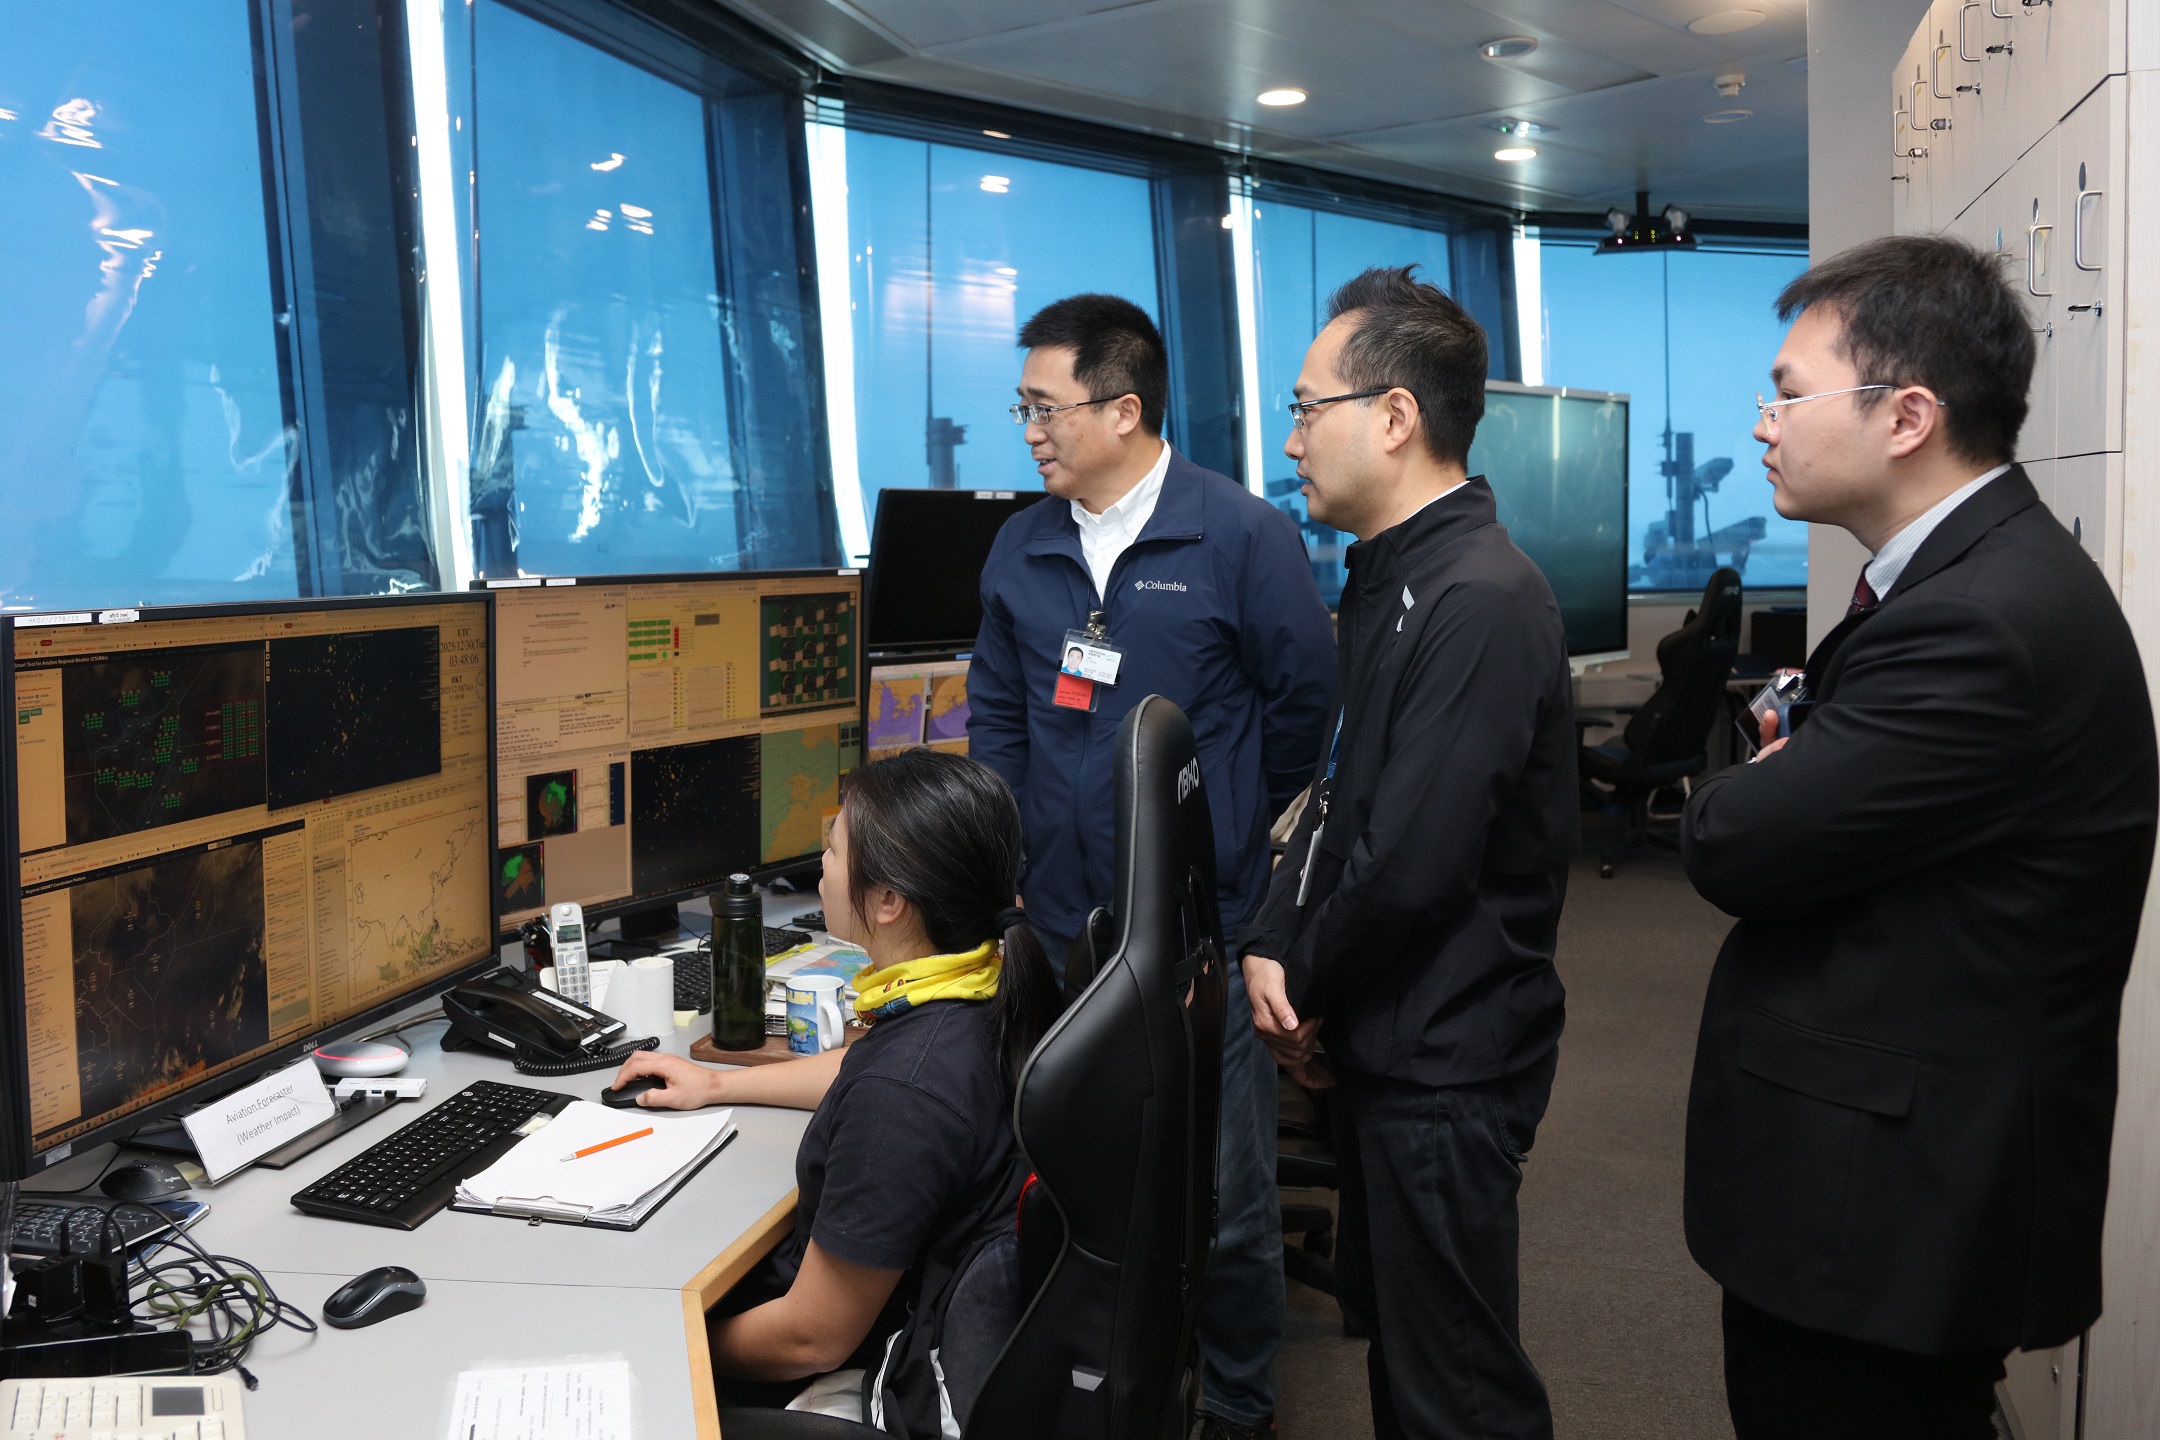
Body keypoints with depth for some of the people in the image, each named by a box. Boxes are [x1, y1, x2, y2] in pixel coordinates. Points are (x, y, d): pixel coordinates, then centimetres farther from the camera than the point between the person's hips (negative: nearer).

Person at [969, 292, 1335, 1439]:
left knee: (1224, 1202, 5)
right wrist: (1013, 861, 9)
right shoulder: (1021, 548, 7)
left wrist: (1229, 837, 5)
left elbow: (1303, 703, -2)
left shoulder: (1242, 535, -8)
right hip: (1064, 921, 5)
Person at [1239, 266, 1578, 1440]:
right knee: (1391, 1328, 23)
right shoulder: (1392, 579, 9)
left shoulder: (1481, 603, -23)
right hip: (1388, 1040, 9)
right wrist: (1270, 944, -1)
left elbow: (1413, 867, -26)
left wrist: (1307, 985, -8)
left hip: (1446, 1065, -9)